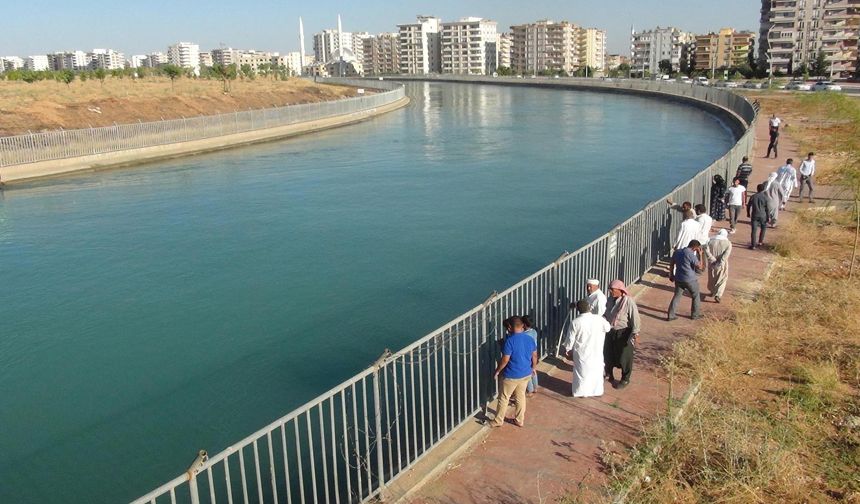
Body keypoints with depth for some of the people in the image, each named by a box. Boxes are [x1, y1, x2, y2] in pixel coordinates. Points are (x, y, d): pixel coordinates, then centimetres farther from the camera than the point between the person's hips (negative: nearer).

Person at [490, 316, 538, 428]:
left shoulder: (510, 340, -23)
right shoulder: (530, 339, -4)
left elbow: (505, 359, -21)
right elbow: (534, 356, 7)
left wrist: (497, 371, -7)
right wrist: (533, 368, 23)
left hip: (511, 375, -6)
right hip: (526, 374, 6)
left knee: (503, 398, 10)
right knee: (521, 396, 20)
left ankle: (498, 421, 23)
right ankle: (520, 420, 31)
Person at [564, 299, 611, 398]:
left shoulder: (575, 322, -17)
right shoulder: (599, 319, -15)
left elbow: (570, 339, -9)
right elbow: (608, 328, 7)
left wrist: (567, 349, 7)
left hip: (582, 353, -1)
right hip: (596, 352, 1)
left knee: (582, 372, 15)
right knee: (596, 371, 18)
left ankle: (581, 391, 27)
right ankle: (596, 391, 30)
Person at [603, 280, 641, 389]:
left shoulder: (628, 301, -22)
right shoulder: (610, 300, -2)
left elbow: (635, 318, -20)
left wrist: (635, 334, -21)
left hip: (624, 333, -6)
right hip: (610, 331, 6)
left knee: (624, 357, 9)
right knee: (608, 354, 19)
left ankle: (625, 380, 28)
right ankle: (609, 374, 43)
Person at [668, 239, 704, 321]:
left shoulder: (677, 252, 3)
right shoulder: (691, 254, -18)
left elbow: (671, 264, 10)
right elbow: (699, 267, -13)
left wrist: (671, 275, 20)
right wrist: (700, 255, -6)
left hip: (678, 279, 5)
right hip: (690, 280, -5)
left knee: (676, 296, 13)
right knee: (696, 296, 16)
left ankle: (670, 315, 8)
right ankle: (695, 314, 26)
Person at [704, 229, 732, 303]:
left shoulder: (711, 241, -1)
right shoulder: (728, 243, -6)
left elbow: (707, 251, -14)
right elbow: (726, 255, -20)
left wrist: (713, 260, -17)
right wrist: (720, 263, -24)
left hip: (712, 264, 2)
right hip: (722, 265, -2)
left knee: (712, 278, 22)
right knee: (722, 280, 10)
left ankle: (712, 291, 41)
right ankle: (718, 295, -3)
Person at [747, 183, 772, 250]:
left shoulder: (753, 196, -2)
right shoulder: (765, 197, -7)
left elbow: (748, 206, 6)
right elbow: (768, 208, -5)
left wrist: (748, 213, 20)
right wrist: (768, 217, 3)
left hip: (754, 216, 0)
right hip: (763, 216, 0)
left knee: (754, 230, 0)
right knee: (763, 228, 23)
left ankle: (753, 245, -3)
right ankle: (760, 242, 26)